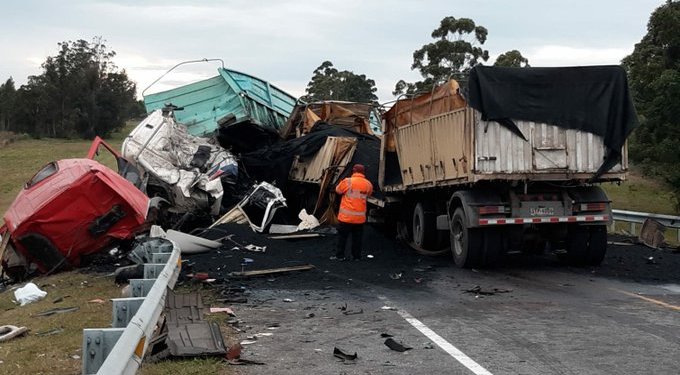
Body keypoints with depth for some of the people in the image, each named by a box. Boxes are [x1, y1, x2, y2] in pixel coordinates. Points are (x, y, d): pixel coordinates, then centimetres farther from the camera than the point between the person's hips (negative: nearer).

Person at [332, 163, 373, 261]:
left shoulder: (347, 181, -12)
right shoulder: (368, 184, -1)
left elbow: (338, 190, 4)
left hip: (346, 216, -3)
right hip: (360, 217, 3)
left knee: (342, 236, 7)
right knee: (357, 238, 12)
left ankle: (340, 255, 10)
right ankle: (356, 256, 16)